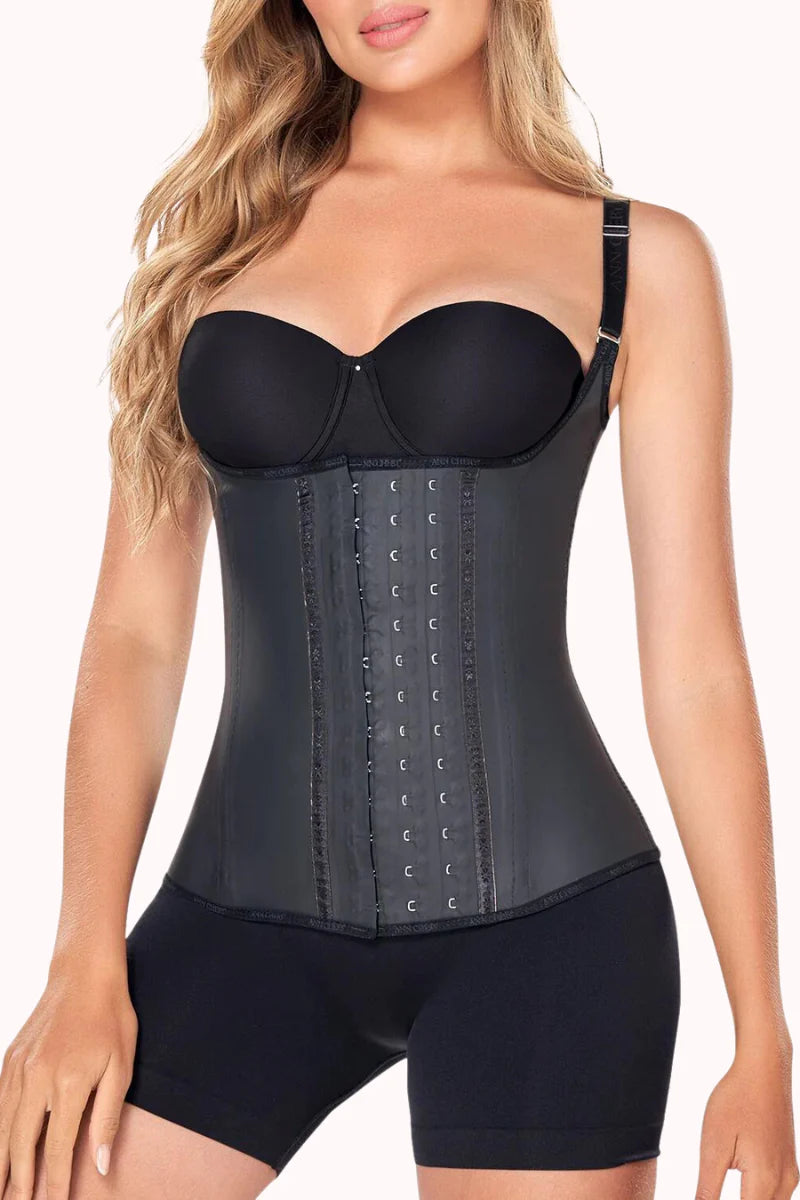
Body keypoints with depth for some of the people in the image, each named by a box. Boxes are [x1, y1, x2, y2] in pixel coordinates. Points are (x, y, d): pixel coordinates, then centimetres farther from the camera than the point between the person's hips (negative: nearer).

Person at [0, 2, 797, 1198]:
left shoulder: (641, 259, 4)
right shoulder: (217, 231, 10)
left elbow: (694, 665, 2)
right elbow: (135, 632, 7)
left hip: (542, 928, -2)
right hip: (242, 924, 2)